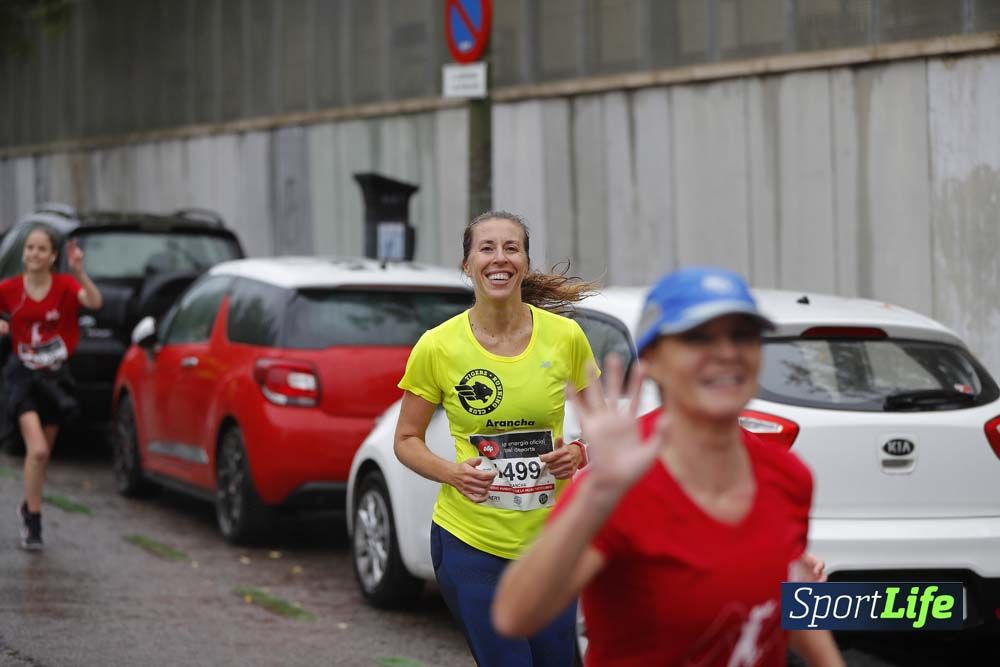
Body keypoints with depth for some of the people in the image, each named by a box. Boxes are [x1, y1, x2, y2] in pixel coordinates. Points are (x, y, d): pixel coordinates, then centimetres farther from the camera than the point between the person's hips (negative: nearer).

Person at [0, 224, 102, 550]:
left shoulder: (64, 285, -7)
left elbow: (94, 302, -26)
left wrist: (80, 272, -41)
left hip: (55, 376, 2)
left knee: (42, 453, 14)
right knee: (37, 449, -18)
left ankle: (28, 508, 38)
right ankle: (32, 521, -6)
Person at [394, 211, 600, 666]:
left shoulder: (565, 336, -3)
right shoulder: (437, 347, -7)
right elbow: (406, 440, 3)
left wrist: (579, 453, -10)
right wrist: (452, 472, -16)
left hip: (550, 540, 2)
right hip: (469, 540, -2)